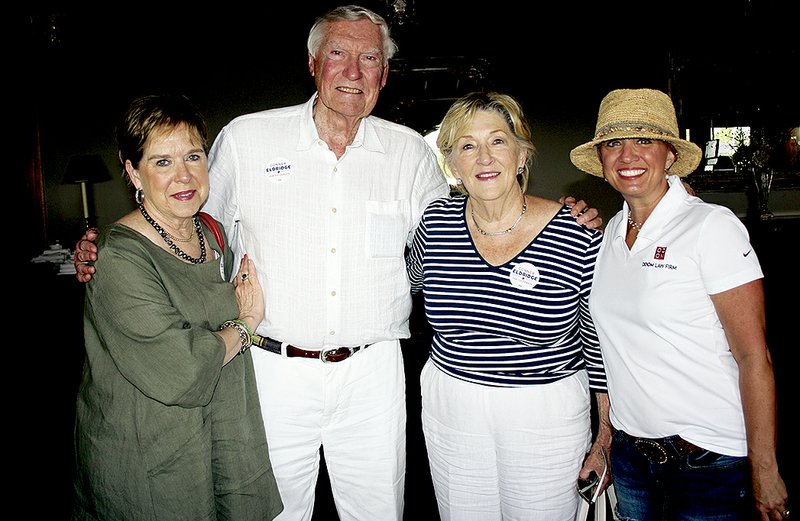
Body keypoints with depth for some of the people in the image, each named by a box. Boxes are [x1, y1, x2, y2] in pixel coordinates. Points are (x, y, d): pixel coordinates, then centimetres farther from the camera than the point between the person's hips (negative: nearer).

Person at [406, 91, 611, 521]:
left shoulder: (577, 235, -14)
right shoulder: (437, 220, -7)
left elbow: (600, 339, -4)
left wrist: (607, 435, 1)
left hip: (547, 415, -2)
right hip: (450, 405, 3)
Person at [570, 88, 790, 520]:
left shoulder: (712, 226, -13)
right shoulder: (609, 233, 4)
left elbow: (754, 356, -14)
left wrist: (764, 470, -14)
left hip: (709, 459, -5)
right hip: (630, 450, 5)